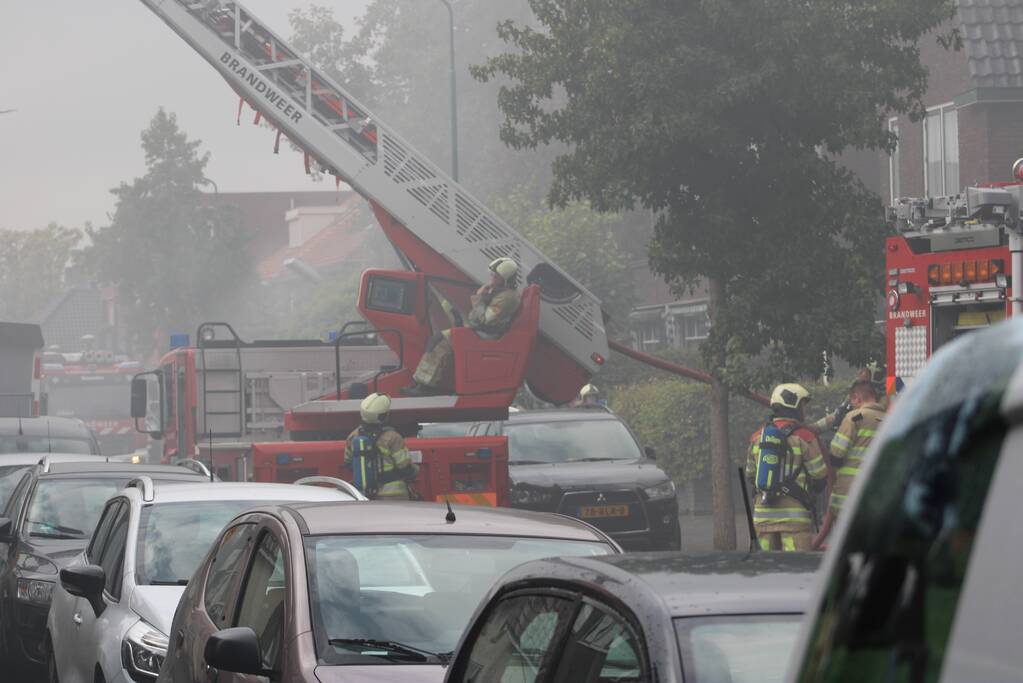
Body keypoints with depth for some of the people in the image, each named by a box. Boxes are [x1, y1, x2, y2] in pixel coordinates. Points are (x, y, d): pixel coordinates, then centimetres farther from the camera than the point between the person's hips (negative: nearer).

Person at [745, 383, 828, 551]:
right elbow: (820, 473, -1)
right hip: (794, 515, -6)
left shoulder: (758, 436, 10)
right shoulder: (803, 437, -8)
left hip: (763, 514, 6)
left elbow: (750, 475, 16)